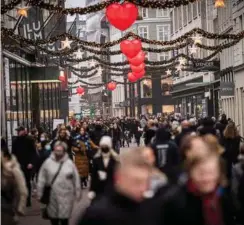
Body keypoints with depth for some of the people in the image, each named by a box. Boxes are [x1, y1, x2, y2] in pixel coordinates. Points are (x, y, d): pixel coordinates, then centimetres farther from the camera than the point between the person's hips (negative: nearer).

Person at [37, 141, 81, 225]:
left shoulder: (69, 163, -2)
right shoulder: (48, 162, -2)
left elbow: (76, 179, 4)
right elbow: (42, 179, 2)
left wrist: (77, 193, 6)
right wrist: (39, 193, 3)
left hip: (66, 197, -1)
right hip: (52, 196, 1)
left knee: (64, 218, 2)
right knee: (53, 217, 12)